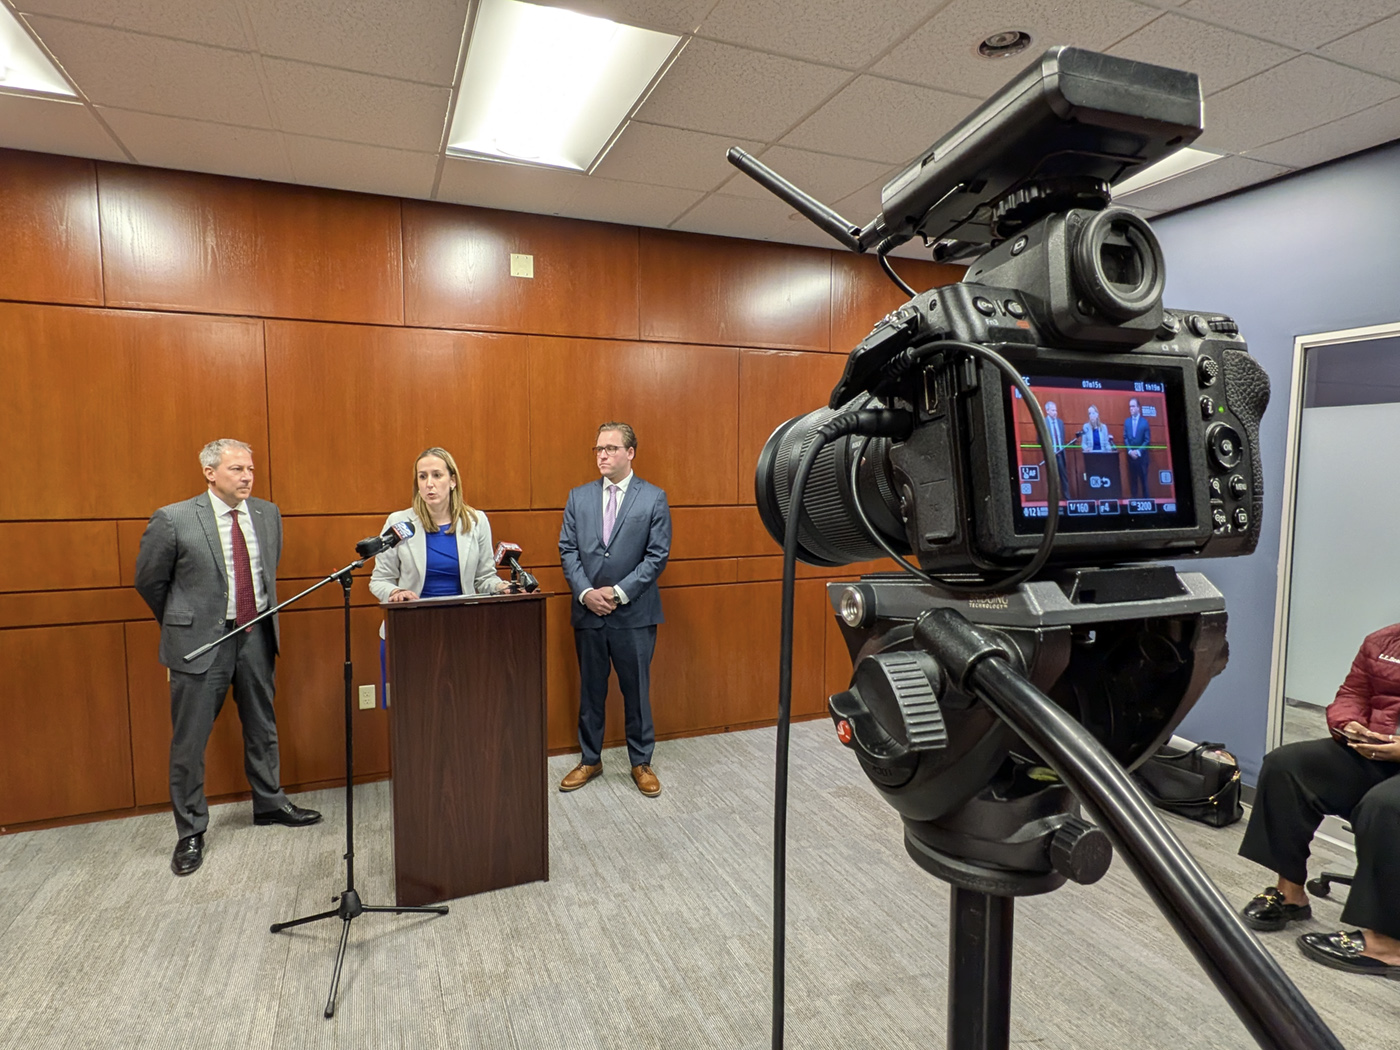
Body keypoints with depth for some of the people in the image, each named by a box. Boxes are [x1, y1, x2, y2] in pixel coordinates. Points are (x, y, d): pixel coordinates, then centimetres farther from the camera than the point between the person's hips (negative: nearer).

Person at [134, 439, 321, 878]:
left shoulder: (268, 513, 2)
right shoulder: (173, 520, -12)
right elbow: (148, 581, 0)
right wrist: (185, 625, 8)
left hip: (256, 636, 4)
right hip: (201, 640, -4)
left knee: (262, 727, 17)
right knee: (189, 741, 5)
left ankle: (270, 803, 35)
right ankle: (190, 831, 22)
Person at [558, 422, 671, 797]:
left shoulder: (653, 498, -2)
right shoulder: (579, 497, 8)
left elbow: (657, 555, -6)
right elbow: (568, 550, 5)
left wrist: (619, 592, -13)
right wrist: (585, 592, -10)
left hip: (634, 614, -3)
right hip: (588, 612, 3)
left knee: (637, 691, 8)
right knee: (590, 691, 14)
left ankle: (641, 763, 24)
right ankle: (590, 759, 30)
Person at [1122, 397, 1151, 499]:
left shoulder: (1145, 422, -1)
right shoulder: (1127, 421, 8)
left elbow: (1147, 440, -3)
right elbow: (1125, 438, 6)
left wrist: (1138, 451, -13)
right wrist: (1130, 451, -7)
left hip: (1142, 456, -2)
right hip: (1131, 455, 2)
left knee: (1143, 479, 2)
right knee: (1132, 479, 5)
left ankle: (1145, 499, 7)